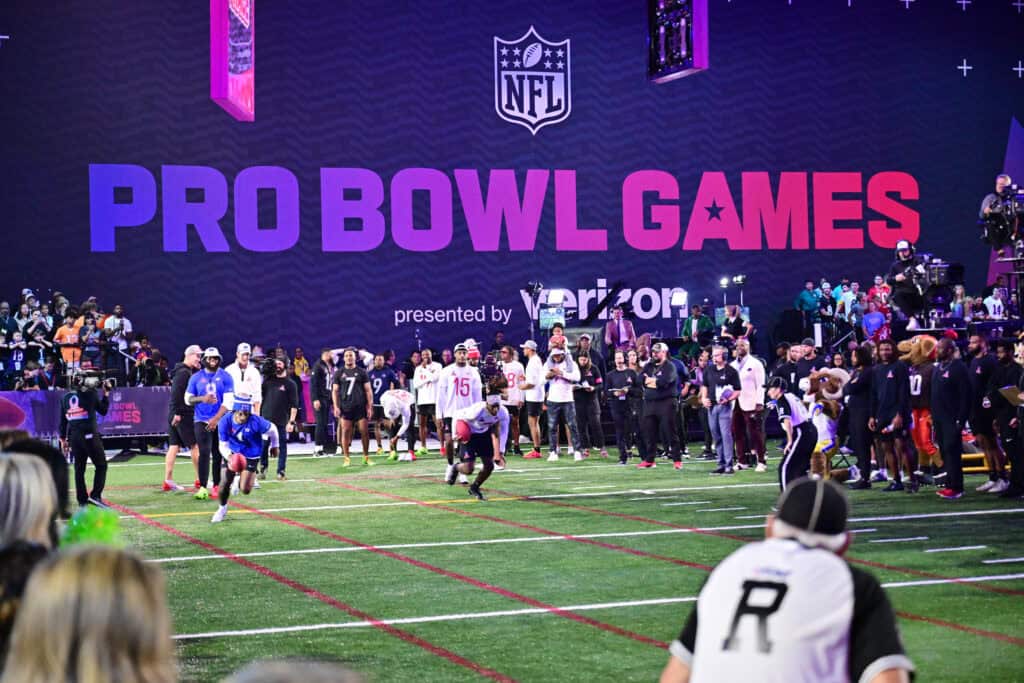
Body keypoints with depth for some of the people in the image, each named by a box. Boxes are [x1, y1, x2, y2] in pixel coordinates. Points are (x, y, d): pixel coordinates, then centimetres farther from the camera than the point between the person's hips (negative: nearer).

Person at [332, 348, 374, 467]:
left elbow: (368, 390, 7)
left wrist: (370, 406, 0)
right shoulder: (339, 373, 9)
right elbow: (335, 391, 8)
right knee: (345, 432, -4)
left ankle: (366, 457, 8)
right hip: (345, 407, 0)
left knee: (364, 431, -2)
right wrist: (336, 407, -2)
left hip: (360, 407, 0)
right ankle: (346, 458, 2)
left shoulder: (361, 372, 8)